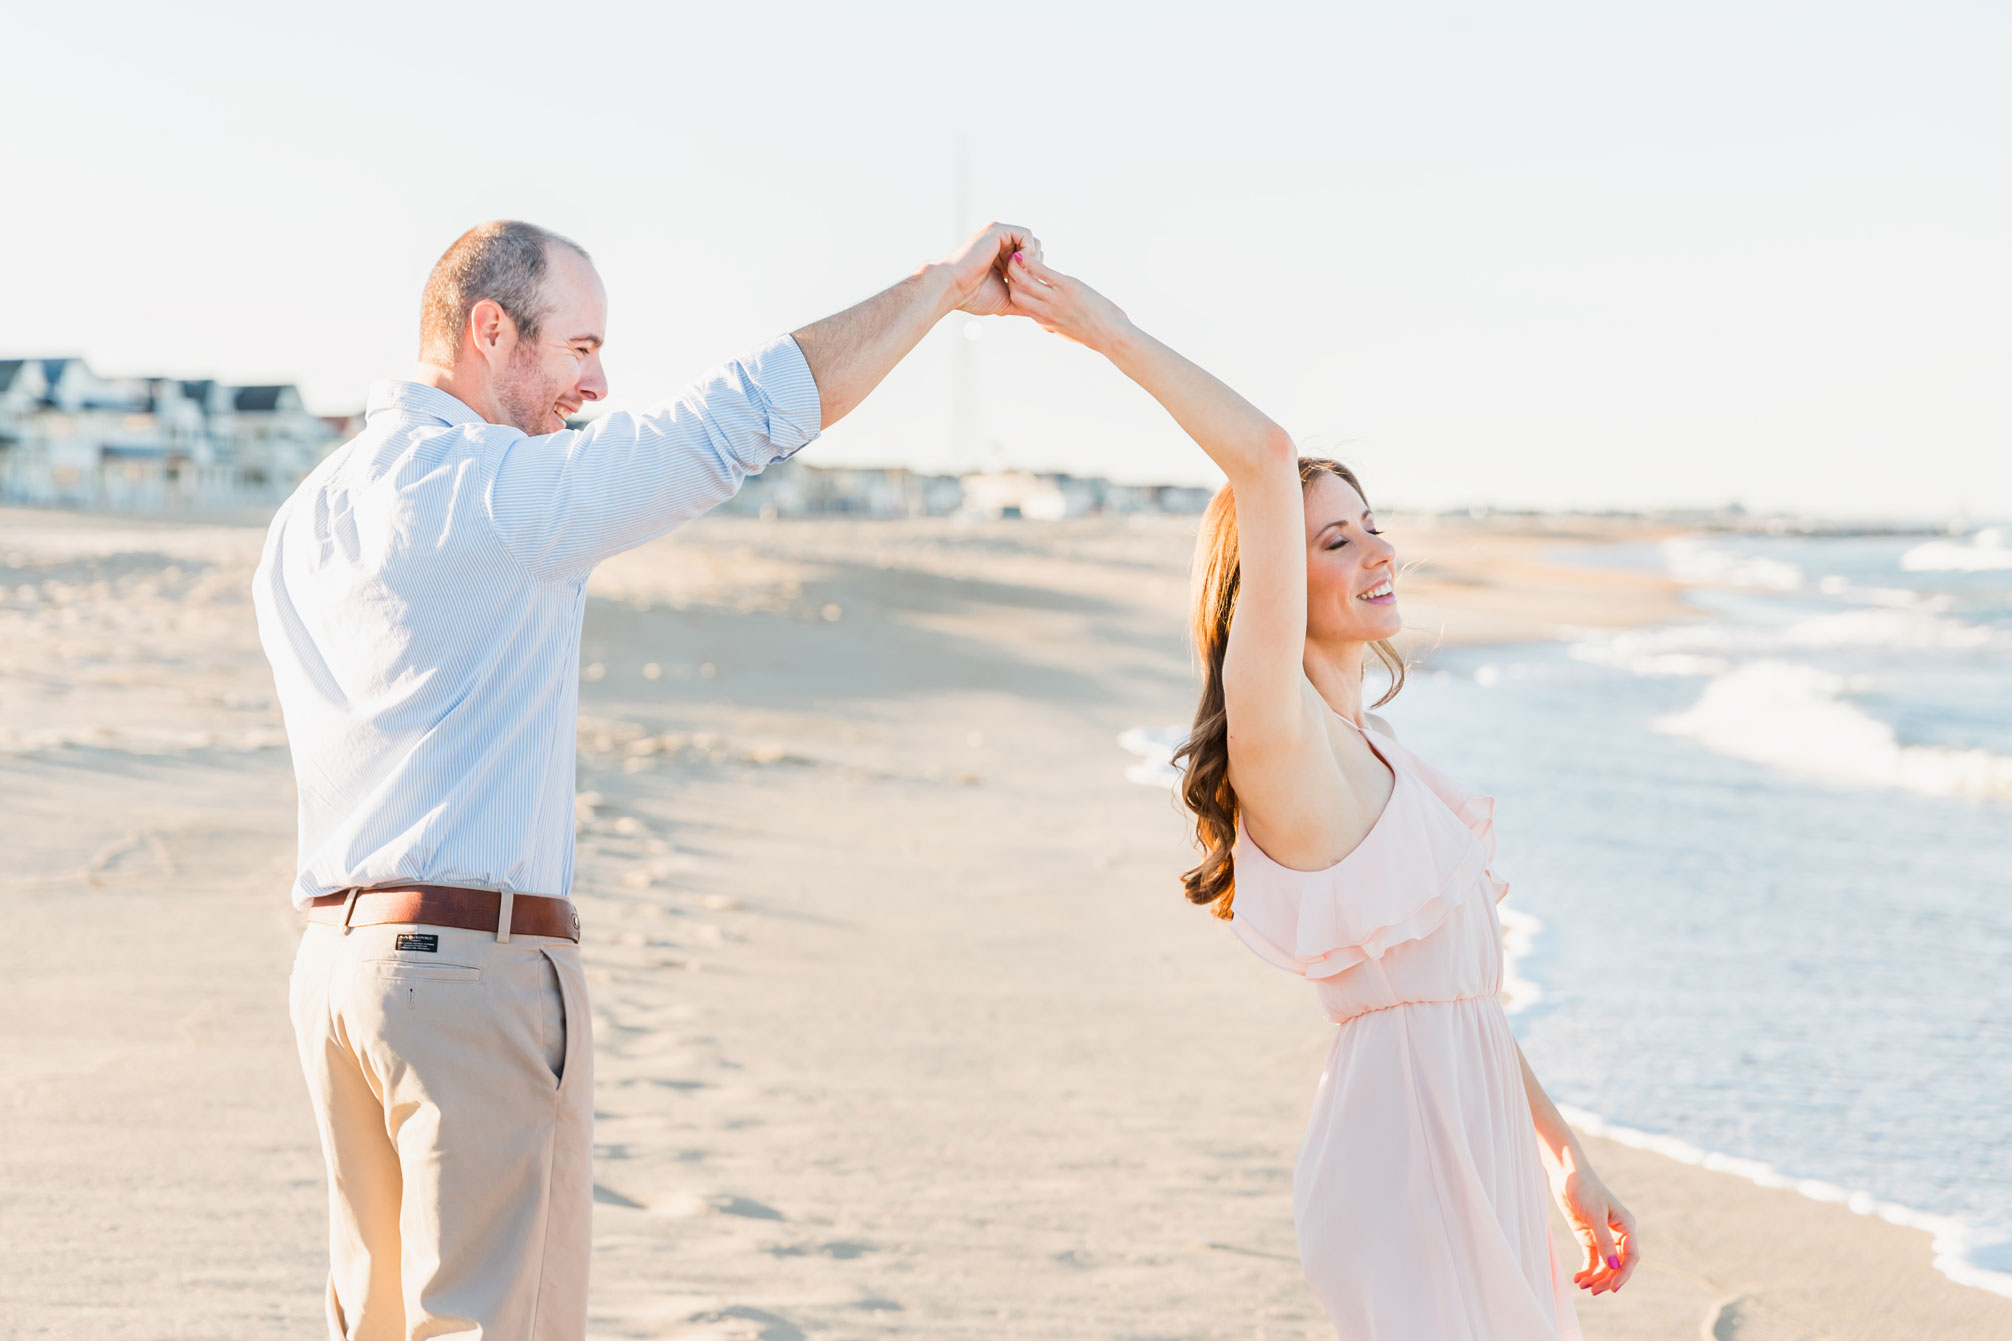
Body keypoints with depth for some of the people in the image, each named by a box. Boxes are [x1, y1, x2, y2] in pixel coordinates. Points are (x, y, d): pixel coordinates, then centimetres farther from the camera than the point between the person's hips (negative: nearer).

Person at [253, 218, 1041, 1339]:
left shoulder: (305, 520, 15)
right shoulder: (497, 489, -12)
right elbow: (750, 416, -14)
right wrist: (940, 286, -6)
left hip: (339, 955, 9)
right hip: (477, 961, -9)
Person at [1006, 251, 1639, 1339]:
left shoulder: (1365, 749, 15)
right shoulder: (1278, 732, -12)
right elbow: (1266, 461, -24)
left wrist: (1563, 1159, 20)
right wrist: (1108, 331, -20)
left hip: (1478, 1136, 9)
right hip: (1405, 1134, -9)